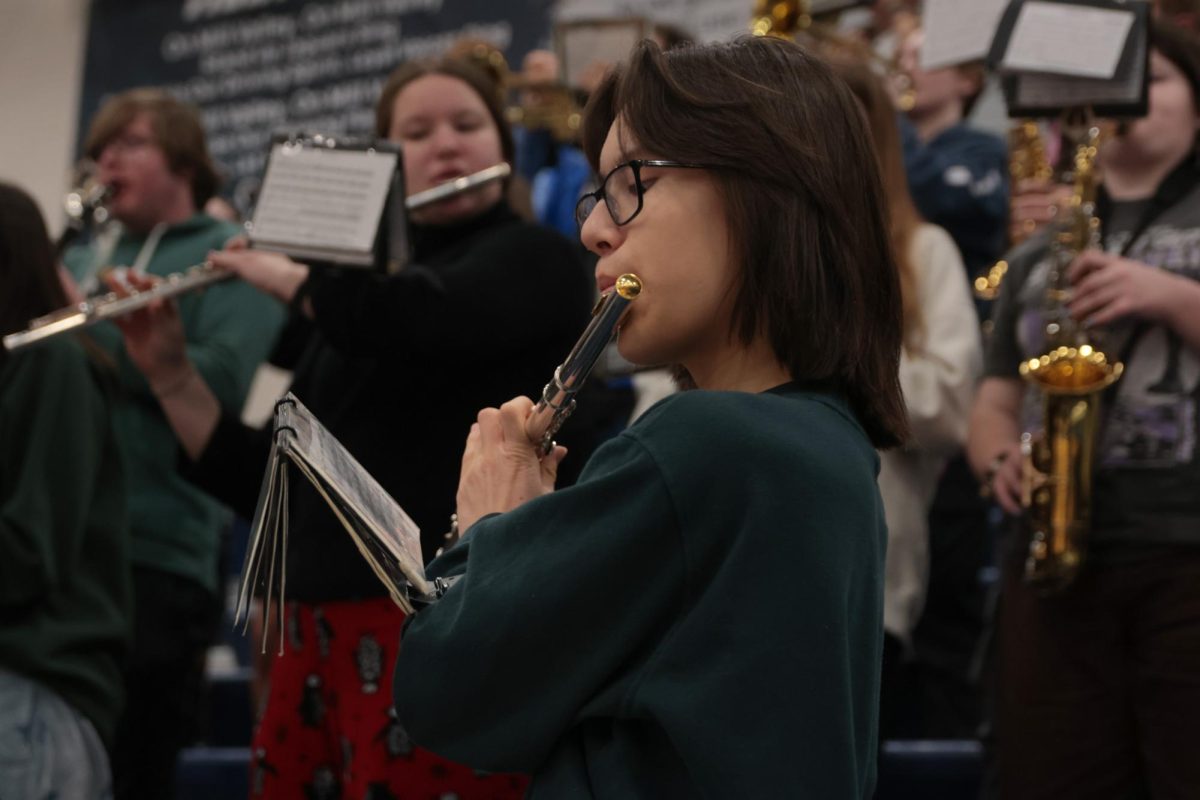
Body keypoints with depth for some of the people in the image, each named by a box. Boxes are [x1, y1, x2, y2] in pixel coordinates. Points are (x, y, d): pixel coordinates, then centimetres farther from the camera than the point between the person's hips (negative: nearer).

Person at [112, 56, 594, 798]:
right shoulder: (356, 295, 21)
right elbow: (264, 485, 19)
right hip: (325, 633, 6)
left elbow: (415, 313, -20)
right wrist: (169, 372, 7)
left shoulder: (536, 260, 2)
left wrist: (281, 271, -3)